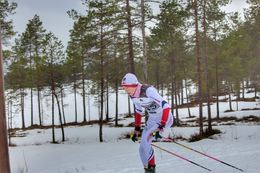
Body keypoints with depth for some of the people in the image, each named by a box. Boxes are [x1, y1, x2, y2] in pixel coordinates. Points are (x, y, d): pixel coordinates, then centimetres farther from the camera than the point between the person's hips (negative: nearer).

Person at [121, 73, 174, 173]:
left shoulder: (148, 90, -30)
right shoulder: (133, 96, -5)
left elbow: (165, 106, -34)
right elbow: (138, 111, 13)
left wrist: (161, 126, -39)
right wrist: (137, 129, 13)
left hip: (165, 118, -7)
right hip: (152, 119, 8)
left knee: (145, 137, -27)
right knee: (142, 149, 3)